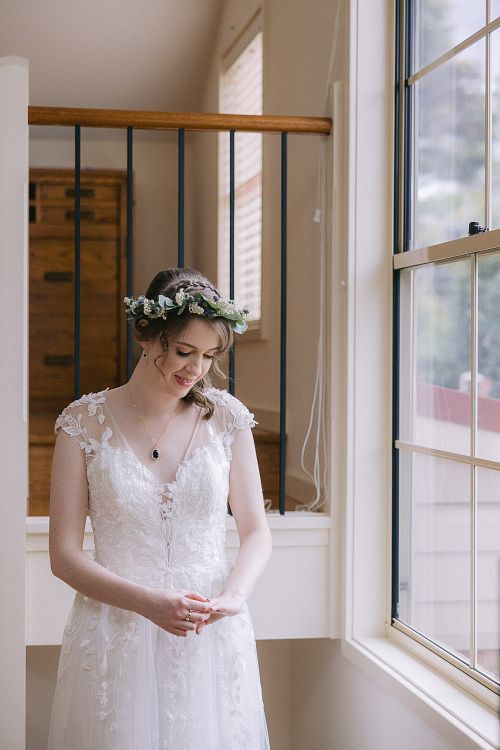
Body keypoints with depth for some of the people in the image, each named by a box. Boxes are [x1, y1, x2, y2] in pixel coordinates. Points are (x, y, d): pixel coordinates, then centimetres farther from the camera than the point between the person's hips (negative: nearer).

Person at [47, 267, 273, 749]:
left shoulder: (227, 417, 0)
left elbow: (256, 532, 4)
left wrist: (234, 595, -16)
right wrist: (149, 602, -19)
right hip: (115, 636, -1)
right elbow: (64, 555, -6)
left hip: (212, 636, 2)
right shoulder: (85, 421, -5)